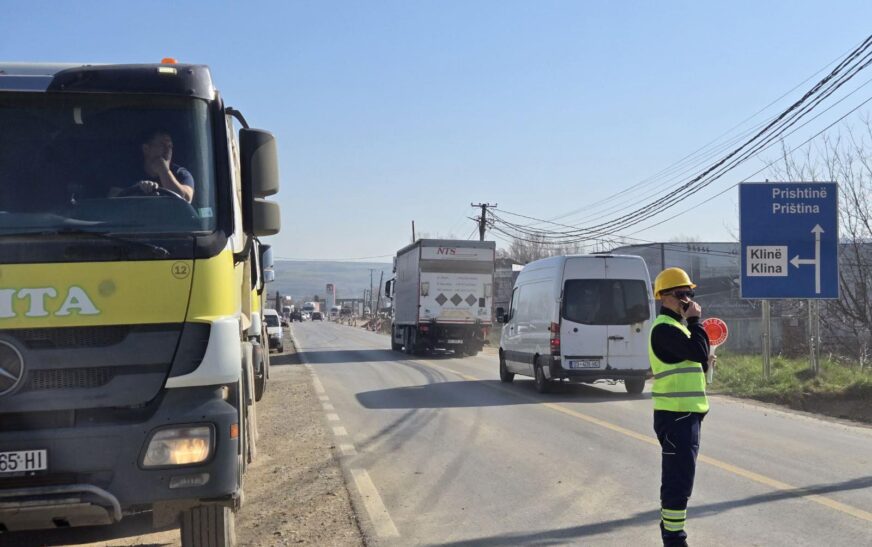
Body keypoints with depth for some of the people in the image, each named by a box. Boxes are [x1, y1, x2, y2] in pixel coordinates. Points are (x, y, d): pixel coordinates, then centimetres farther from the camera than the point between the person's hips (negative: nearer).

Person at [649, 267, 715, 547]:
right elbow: (698, 351, -23)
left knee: (677, 476, 18)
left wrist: (705, 363, 8)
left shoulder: (676, 326, 19)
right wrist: (695, 320, -12)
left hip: (686, 412, 10)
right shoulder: (663, 328, -14)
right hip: (676, 415, -10)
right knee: (680, 478, -10)